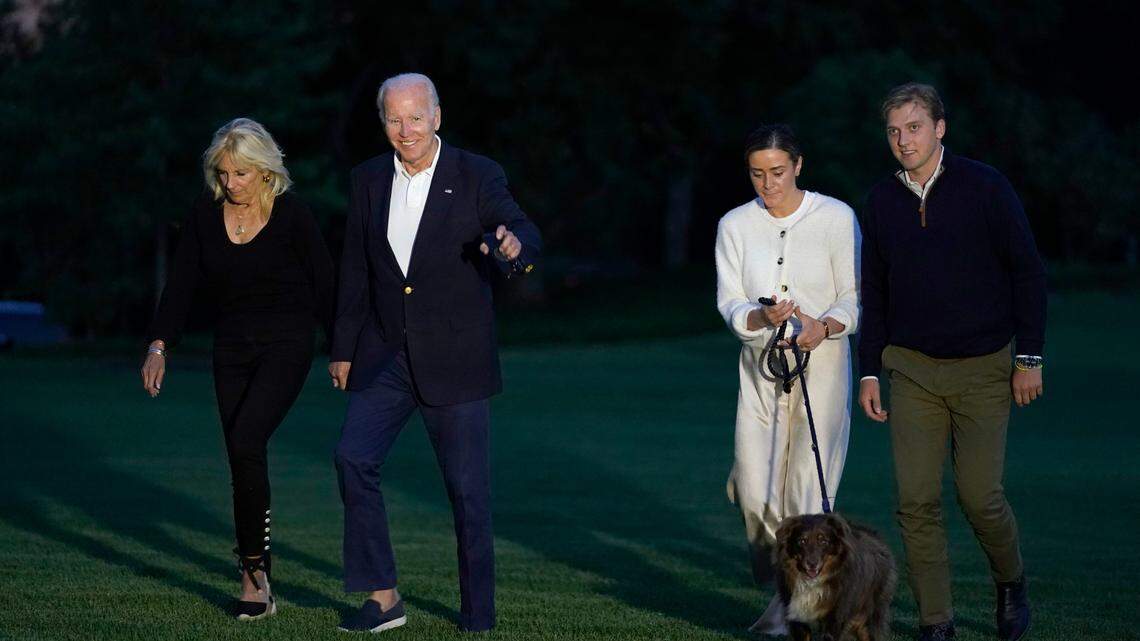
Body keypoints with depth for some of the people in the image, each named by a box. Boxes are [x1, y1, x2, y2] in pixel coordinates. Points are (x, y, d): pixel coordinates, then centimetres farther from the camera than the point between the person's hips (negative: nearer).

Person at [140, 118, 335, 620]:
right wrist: (159, 346, -10)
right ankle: (261, 586, 9)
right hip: (231, 347, 5)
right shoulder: (206, 214, 1)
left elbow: (324, 287, -3)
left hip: (286, 343, -5)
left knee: (246, 441, -23)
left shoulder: (292, 215, -9)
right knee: (244, 459, 3)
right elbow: (181, 284, 1)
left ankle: (253, 567, -14)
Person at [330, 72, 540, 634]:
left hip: (454, 359, -3)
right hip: (386, 356, 4)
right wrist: (343, 350, 13)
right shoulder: (368, 181, 6)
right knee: (353, 459, -12)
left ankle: (478, 617, 12)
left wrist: (515, 246, -42)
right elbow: (355, 271, 12)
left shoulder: (478, 177, -5)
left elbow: (524, 234, -17)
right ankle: (382, 598, -4)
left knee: (467, 487, 0)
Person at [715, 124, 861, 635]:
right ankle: (784, 583, 24)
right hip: (760, 365, 2)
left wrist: (824, 327, -22)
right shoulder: (735, 226, 4)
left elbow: (854, 297, -2)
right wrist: (762, 317, -22)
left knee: (808, 488, -10)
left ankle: (792, 603, 1)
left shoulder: (837, 218, -3)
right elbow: (729, 305, -1)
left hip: (822, 364, -2)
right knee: (754, 492, -5)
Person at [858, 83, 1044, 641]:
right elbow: (873, 292, 13)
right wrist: (869, 372, 9)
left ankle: (1011, 583, 24)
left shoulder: (984, 187, -6)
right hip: (912, 369, 3)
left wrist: (1029, 358, -7)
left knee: (979, 494, -5)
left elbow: (1027, 272, -3)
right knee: (917, 499, -3)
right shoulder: (882, 201, 5)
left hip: (983, 367, -3)